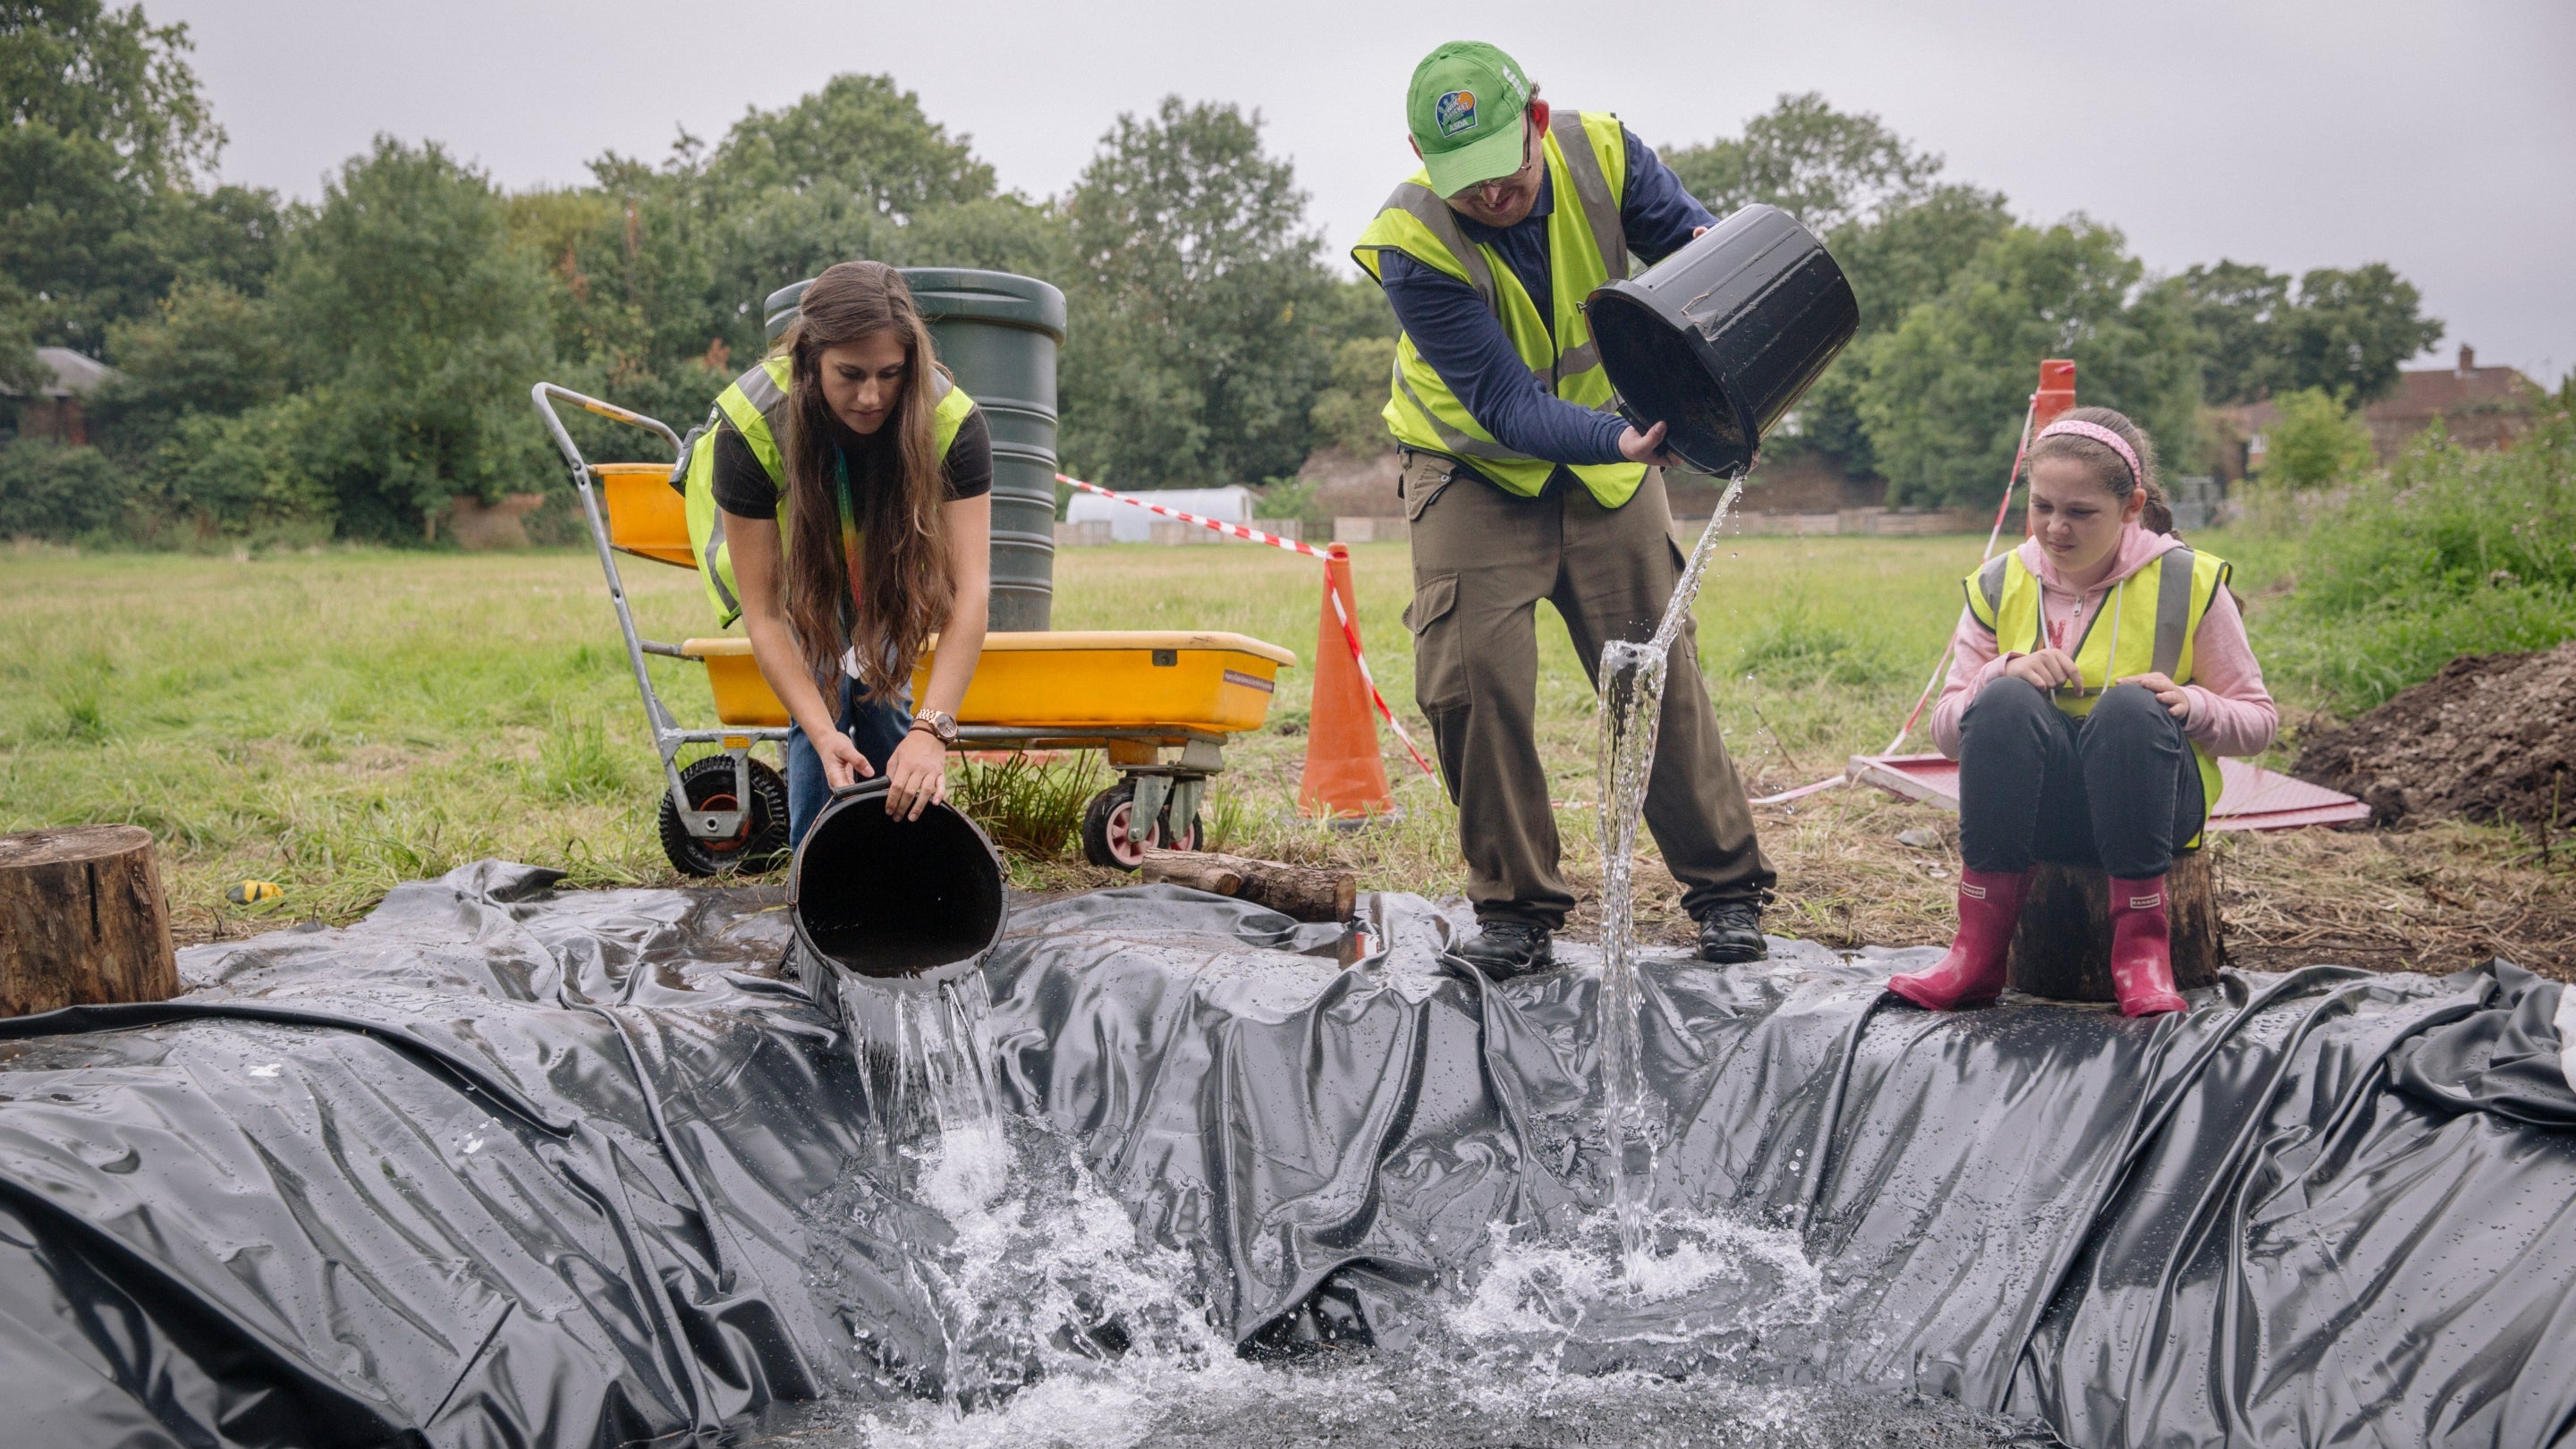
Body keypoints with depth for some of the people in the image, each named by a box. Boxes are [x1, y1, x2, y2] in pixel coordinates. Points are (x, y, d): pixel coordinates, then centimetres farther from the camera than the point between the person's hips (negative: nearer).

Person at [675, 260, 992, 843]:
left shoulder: (953, 421, -37)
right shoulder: (751, 426, -38)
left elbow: (968, 590, -42)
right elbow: (763, 614, -34)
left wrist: (931, 729, -54)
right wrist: (824, 735, -45)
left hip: (885, 543, 1)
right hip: (778, 534, -1)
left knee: (881, 690, -9)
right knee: (824, 687, -16)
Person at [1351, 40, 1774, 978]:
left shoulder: (1600, 152, -17)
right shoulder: (1414, 247, -27)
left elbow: (1683, 227, -2)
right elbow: (1505, 403, -31)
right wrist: (1627, 442, -48)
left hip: (1608, 466, 3)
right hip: (1475, 470, -2)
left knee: (1661, 674, 3)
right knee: (1471, 680, -13)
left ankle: (1727, 890, 16)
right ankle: (1516, 906, 3)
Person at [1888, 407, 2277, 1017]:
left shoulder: (2188, 582, 0)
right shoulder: (2000, 585, 4)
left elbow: (2258, 721, 5)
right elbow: (1947, 730, 4)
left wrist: (2193, 706, -17)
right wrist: (2005, 670, -16)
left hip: (2152, 805, -1)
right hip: (2039, 808, 2)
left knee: (2130, 705, -33)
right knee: (2005, 703, -30)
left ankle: (2140, 944, -25)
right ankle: (1980, 948, -27)